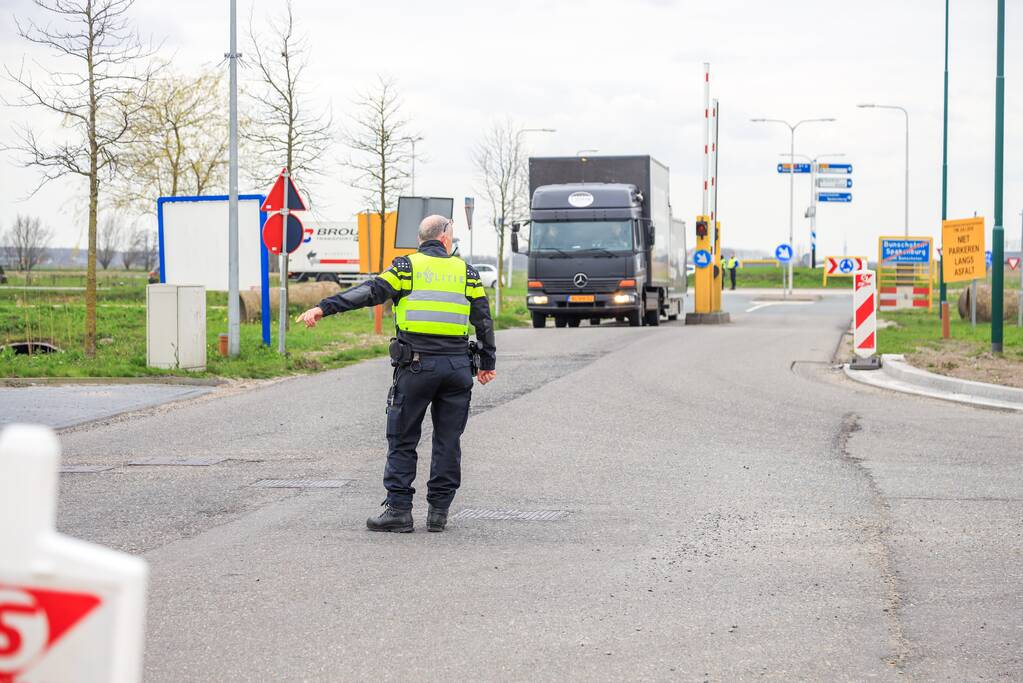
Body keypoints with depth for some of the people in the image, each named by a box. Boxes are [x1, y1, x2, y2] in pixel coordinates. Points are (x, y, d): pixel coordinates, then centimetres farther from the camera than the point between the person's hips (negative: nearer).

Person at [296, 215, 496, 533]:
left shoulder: (407, 266, 3)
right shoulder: (466, 271, 12)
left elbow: (369, 292, -9)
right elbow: (484, 319, 13)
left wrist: (323, 308, -12)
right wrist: (488, 362, 22)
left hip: (416, 363, -2)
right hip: (457, 364, 2)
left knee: (402, 439, 5)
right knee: (448, 441, 10)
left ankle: (398, 508, 1)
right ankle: (439, 511, 11)